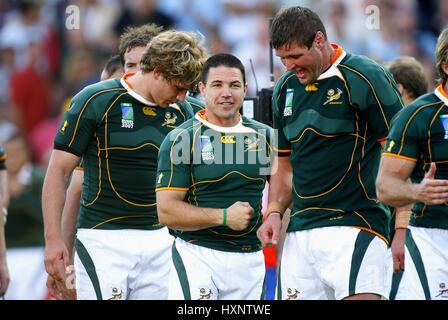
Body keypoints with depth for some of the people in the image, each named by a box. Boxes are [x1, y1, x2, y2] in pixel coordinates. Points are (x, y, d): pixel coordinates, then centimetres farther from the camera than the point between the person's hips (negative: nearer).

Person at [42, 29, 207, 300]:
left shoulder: (182, 113, 7)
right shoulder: (96, 101, -7)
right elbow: (59, 170, -4)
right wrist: (53, 239, -10)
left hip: (160, 240, 5)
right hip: (103, 240, -5)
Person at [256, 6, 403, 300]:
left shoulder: (365, 77, -6)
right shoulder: (285, 88, 15)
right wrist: (274, 212, 8)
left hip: (355, 228, -6)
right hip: (299, 231, 6)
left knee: (358, 296, -23)